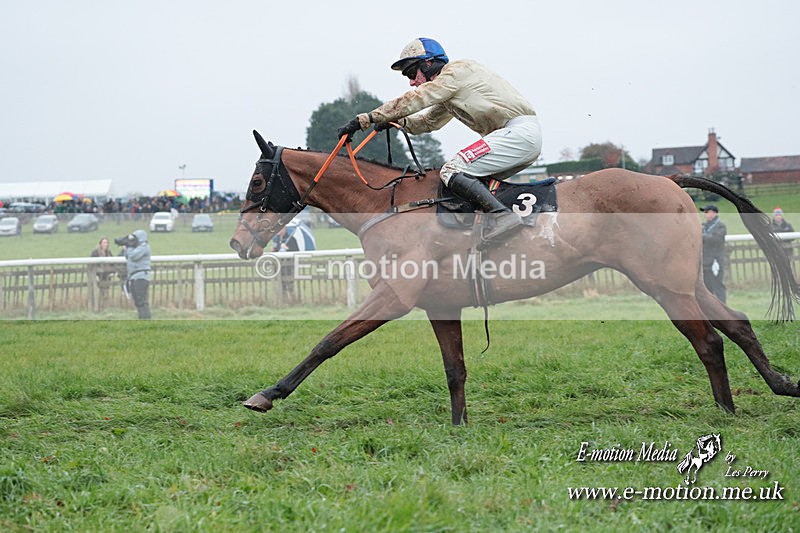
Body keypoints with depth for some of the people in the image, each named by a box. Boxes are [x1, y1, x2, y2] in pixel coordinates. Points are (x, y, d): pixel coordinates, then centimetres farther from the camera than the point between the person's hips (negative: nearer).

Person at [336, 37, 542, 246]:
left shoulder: (457, 70, -6)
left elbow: (414, 100, -12)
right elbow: (428, 121, 31)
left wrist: (364, 120, -12)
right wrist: (397, 121, 9)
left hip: (519, 132, -10)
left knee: (452, 171, -17)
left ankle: (503, 215, -28)